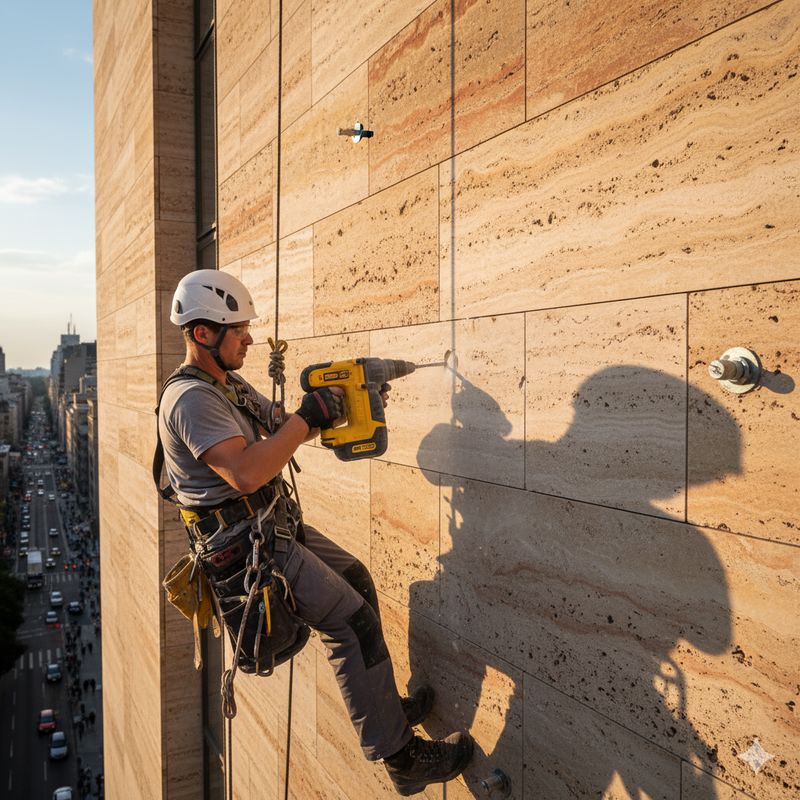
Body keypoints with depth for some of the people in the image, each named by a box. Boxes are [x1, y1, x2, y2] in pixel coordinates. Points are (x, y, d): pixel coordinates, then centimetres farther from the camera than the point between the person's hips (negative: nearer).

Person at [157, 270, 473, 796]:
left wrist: (345, 406, 3)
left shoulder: (231, 385, 11)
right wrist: (308, 417, -26)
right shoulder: (190, 398, -21)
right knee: (353, 621, -9)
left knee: (356, 579, 17)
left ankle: (382, 705, 29)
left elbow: (281, 429, 17)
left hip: (276, 525, 10)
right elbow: (246, 473, -33)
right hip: (246, 543, -10)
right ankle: (401, 757, 3)